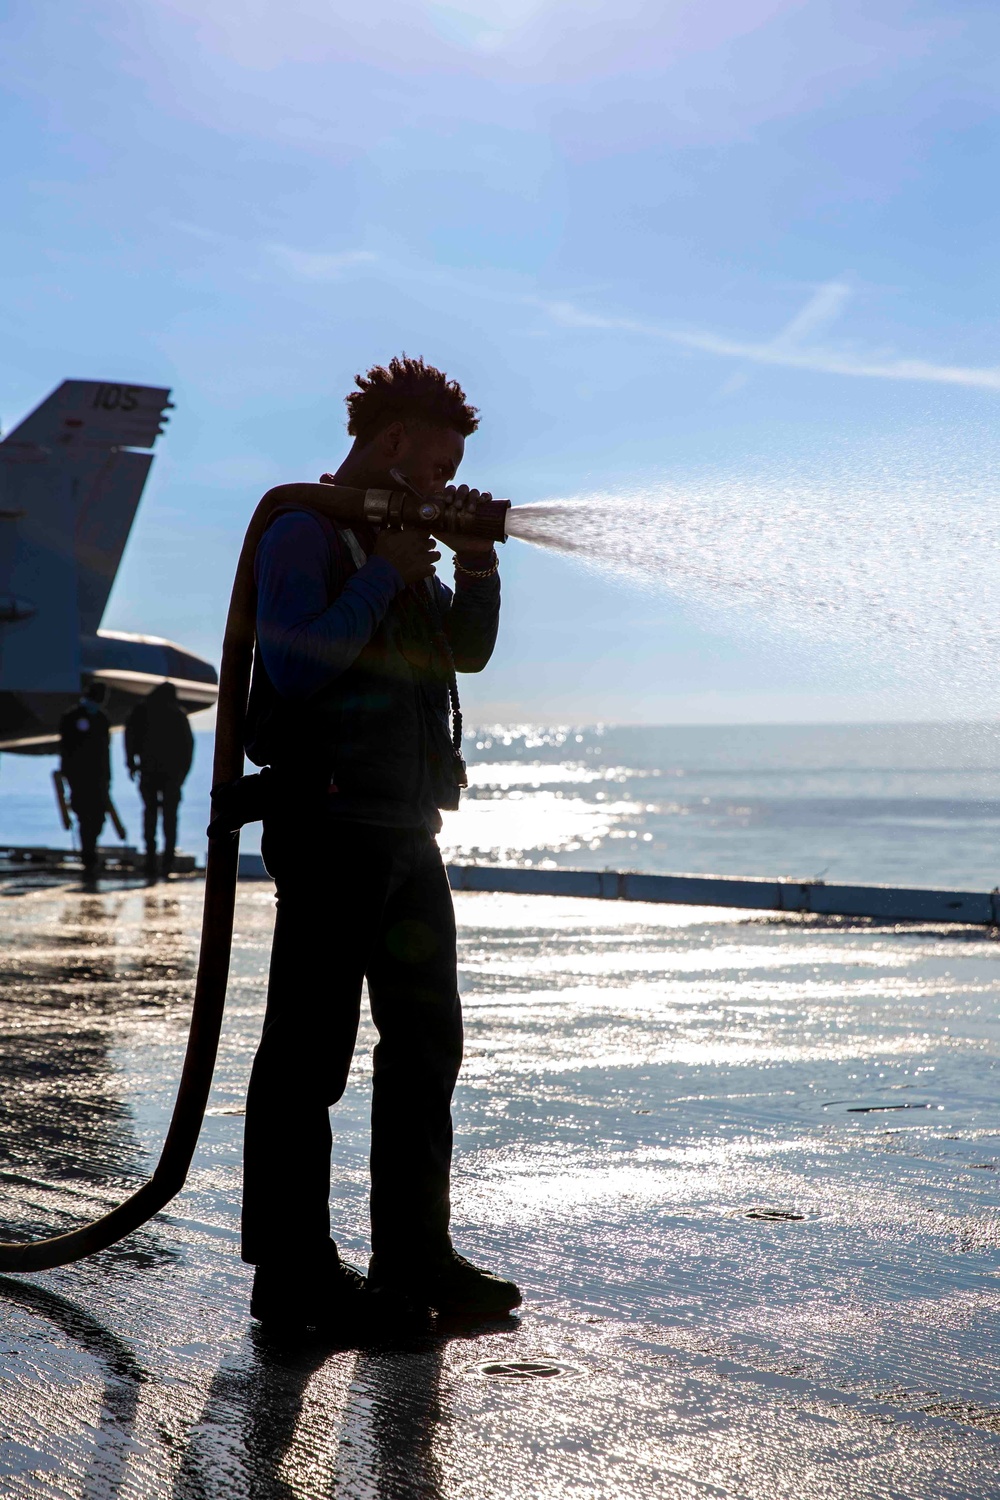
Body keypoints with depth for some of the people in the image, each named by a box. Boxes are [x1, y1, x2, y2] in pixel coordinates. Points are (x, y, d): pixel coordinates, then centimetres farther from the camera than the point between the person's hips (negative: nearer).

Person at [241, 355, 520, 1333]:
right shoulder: (304, 531, -8)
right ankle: (292, 1274, 2)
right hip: (331, 829, -9)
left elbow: (467, 654, 21)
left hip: (407, 831, 9)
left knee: (427, 1043, 12)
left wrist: (475, 566, 5)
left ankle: (415, 1259, 21)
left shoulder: (398, 542, 19)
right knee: (310, 1052, -5)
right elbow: (294, 669, -21)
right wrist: (387, 577, -16)